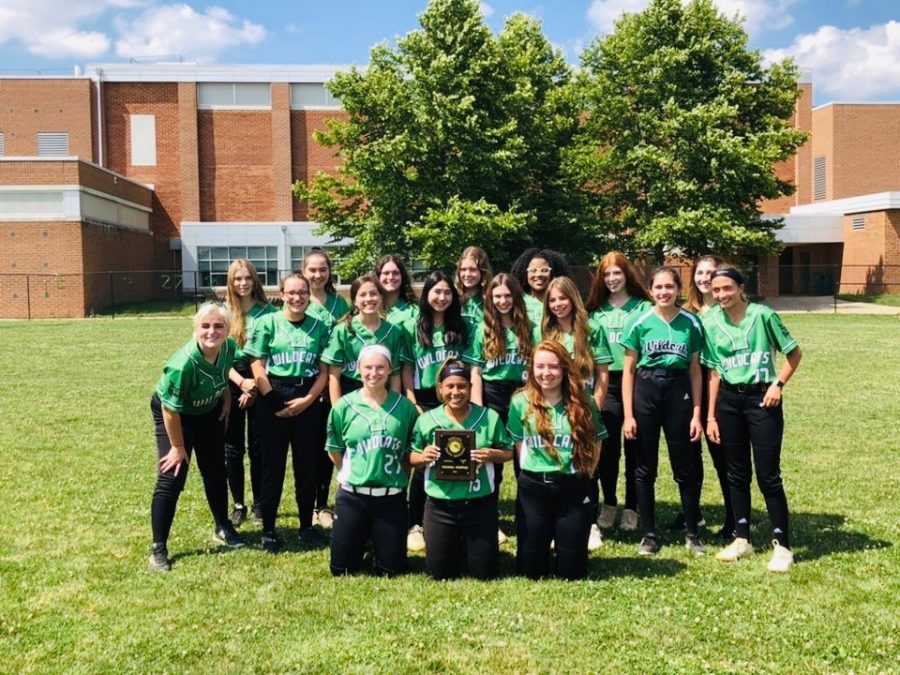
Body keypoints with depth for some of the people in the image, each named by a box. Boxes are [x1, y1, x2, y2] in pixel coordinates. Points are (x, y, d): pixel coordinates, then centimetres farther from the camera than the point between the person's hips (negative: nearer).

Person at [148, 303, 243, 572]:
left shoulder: (230, 347, -23)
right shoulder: (184, 363, -39)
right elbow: (171, 410, -27)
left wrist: (226, 401, 4)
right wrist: (178, 447, -18)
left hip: (208, 412, 6)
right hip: (173, 413, -6)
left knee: (215, 471, 16)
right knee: (170, 479, -8)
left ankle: (223, 527, 36)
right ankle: (158, 548, 3)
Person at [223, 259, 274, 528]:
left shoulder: (267, 311, 0)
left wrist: (256, 385, -9)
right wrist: (241, 382, -14)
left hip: (260, 385, -1)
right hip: (231, 384, 1)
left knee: (258, 447, 5)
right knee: (233, 448, 7)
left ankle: (259, 504, 19)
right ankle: (238, 505, 20)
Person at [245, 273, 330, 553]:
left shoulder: (319, 326, 5)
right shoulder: (268, 322, -1)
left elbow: (324, 371, 4)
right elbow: (257, 367, -4)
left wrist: (307, 400, -8)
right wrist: (275, 401, -10)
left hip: (308, 400, 2)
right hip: (273, 398, -2)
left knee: (307, 464, 8)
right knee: (273, 464, 4)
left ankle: (307, 526, 21)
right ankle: (268, 530, 13)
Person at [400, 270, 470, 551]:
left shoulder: (461, 328, 8)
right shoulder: (412, 328, 3)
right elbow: (406, 370, 1)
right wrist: (413, 404, -7)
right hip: (424, 402, -2)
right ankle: (415, 525, 9)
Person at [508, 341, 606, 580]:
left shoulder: (583, 402, -3)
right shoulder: (521, 402, -3)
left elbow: (595, 444, 7)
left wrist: (583, 475, 3)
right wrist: (531, 471, 4)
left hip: (573, 488, 0)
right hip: (533, 488, 0)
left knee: (572, 572, 7)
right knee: (530, 570, 9)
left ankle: (563, 541, 39)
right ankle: (542, 547, 41)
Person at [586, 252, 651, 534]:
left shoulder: (643, 307, 1)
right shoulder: (596, 311, 11)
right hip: (606, 383, 2)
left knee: (634, 448, 4)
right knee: (607, 448, 4)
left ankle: (631, 509, 15)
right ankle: (608, 504, 20)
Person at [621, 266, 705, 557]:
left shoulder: (691, 323, 2)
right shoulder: (640, 322, -1)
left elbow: (695, 370, 6)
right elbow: (628, 370, 1)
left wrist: (697, 413, 2)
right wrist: (628, 414, -4)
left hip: (678, 391, 0)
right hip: (645, 391, 0)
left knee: (685, 468, 7)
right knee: (645, 469, 7)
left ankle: (692, 534, 22)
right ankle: (649, 534, 19)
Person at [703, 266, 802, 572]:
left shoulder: (762, 315, -9)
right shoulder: (710, 323, 1)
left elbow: (794, 352, 1)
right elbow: (714, 371, 7)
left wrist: (778, 384, -12)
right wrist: (711, 416, 6)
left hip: (762, 398, -4)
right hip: (729, 400, 4)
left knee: (768, 475, -3)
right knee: (737, 473, 12)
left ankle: (781, 545, 8)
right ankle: (742, 538, 24)